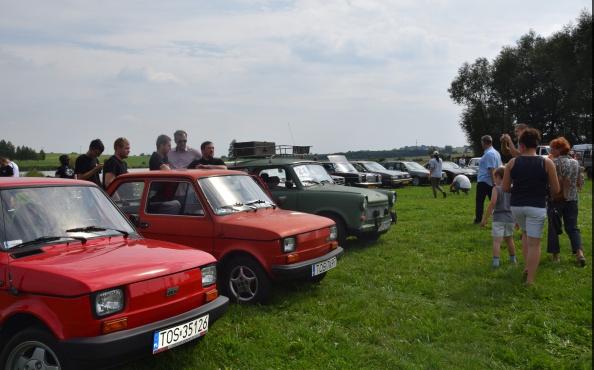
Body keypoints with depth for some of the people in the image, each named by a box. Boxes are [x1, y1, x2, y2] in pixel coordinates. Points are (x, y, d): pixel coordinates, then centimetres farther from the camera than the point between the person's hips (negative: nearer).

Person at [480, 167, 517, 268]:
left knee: (497, 240, -7)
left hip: (499, 218, -5)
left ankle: (496, 261, -17)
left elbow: (492, 203, -18)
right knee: (509, 239, 23)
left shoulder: (496, 188, -8)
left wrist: (485, 218, -15)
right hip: (510, 218, 5)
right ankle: (513, 259, 34)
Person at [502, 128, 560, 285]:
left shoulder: (512, 162, -3)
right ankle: (530, 279, 7)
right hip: (537, 206, -2)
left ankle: (527, 266, 25)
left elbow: (505, 188, 1)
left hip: (517, 205, 3)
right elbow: (555, 190, -3)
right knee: (534, 243, 4)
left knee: (525, 233, 28)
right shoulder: (547, 163, -6)